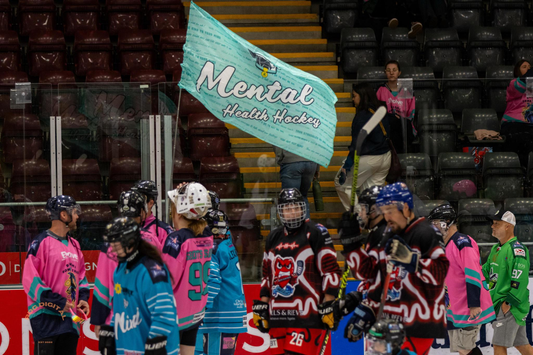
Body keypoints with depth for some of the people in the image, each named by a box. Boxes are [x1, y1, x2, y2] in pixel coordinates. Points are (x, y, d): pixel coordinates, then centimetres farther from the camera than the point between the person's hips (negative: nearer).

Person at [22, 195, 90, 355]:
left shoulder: (74, 245, 16)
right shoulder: (41, 243, -10)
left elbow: (81, 274, 27)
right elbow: (30, 280, -14)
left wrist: (82, 298, 8)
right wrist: (57, 302, -17)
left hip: (69, 317, 8)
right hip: (46, 316, -8)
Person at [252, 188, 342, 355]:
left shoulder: (315, 233, -3)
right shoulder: (273, 238, 16)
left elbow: (331, 271, -7)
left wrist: (329, 307, -12)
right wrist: (261, 307, 17)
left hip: (306, 314, -6)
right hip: (277, 314, 6)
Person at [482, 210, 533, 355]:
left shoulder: (517, 249, -15)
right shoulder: (496, 249, 16)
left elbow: (519, 280, -20)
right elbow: (486, 271, 20)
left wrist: (509, 303, -21)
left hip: (511, 306, -9)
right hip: (499, 304, 9)